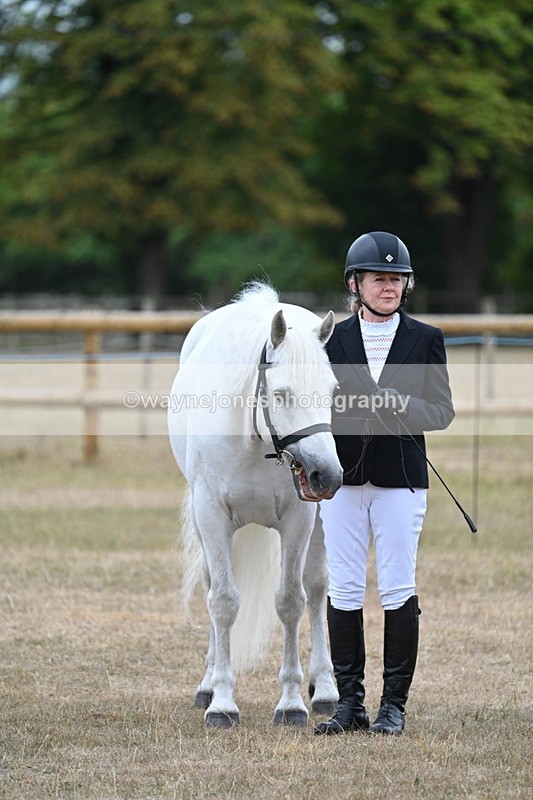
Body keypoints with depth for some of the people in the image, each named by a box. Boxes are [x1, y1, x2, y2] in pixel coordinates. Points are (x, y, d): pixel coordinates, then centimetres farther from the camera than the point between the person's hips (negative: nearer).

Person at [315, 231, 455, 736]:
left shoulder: (426, 340, 4)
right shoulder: (333, 339, 8)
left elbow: (442, 411, 1)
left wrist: (404, 405, -17)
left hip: (401, 477, -1)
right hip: (343, 476, 1)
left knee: (398, 592, -2)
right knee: (343, 591, 1)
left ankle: (394, 703, 5)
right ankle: (349, 702, 7)